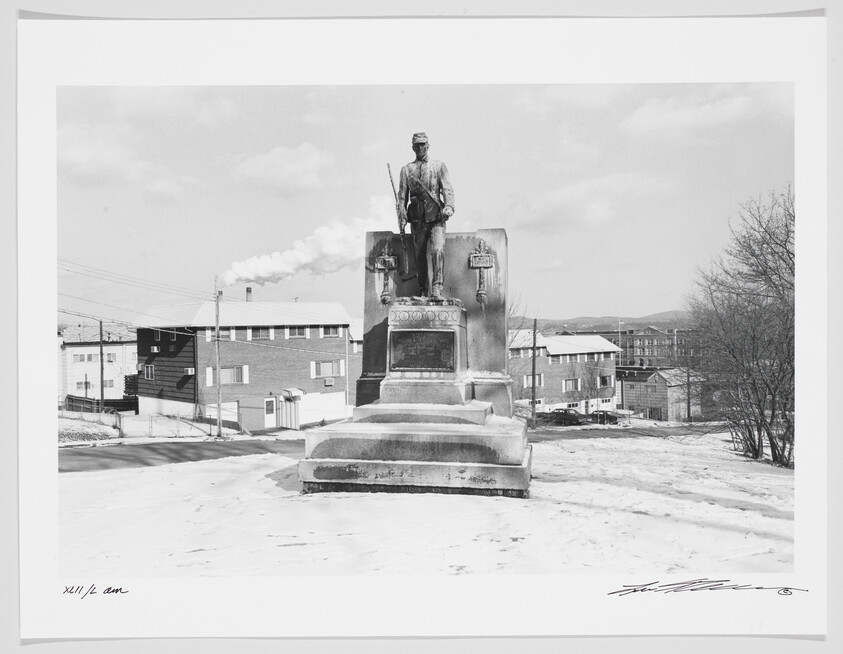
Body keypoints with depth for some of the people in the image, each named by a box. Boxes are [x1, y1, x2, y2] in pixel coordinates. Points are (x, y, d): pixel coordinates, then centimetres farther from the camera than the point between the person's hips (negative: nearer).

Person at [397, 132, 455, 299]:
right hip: (417, 218, 2)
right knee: (420, 256, 4)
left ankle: (437, 288, -22)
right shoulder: (406, 169, 14)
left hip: (436, 216, -2)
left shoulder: (439, 166, 11)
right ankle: (423, 291, 15)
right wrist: (402, 219, 3)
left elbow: (447, 189, 2)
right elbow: (402, 196, 13)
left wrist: (448, 206, -17)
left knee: (438, 250, -20)